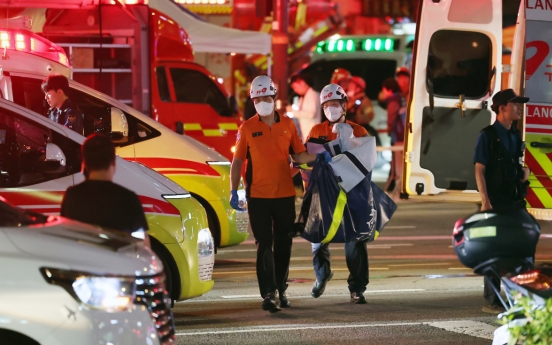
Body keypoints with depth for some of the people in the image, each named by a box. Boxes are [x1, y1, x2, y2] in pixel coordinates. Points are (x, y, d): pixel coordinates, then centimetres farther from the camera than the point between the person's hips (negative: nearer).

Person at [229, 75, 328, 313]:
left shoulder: (287, 125, 6)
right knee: (264, 246, -5)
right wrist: (234, 191, -9)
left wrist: (319, 157, -7)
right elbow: (237, 161, 0)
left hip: (285, 195, 3)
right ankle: (268, 294, -7)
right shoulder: (247, 128, -1)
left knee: (283, 246, 10)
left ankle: (280, 290, 23)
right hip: (258, 196, -3)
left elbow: (298, 155, 11)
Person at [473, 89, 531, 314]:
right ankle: (491, 302, 1)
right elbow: (479, 170, -11)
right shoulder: (488, 135, -7)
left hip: (515, 201, 7)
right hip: (496, 203, -7)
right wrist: (485, 202, -18)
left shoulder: (515, 135, 14)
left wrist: (524, 171, 2)